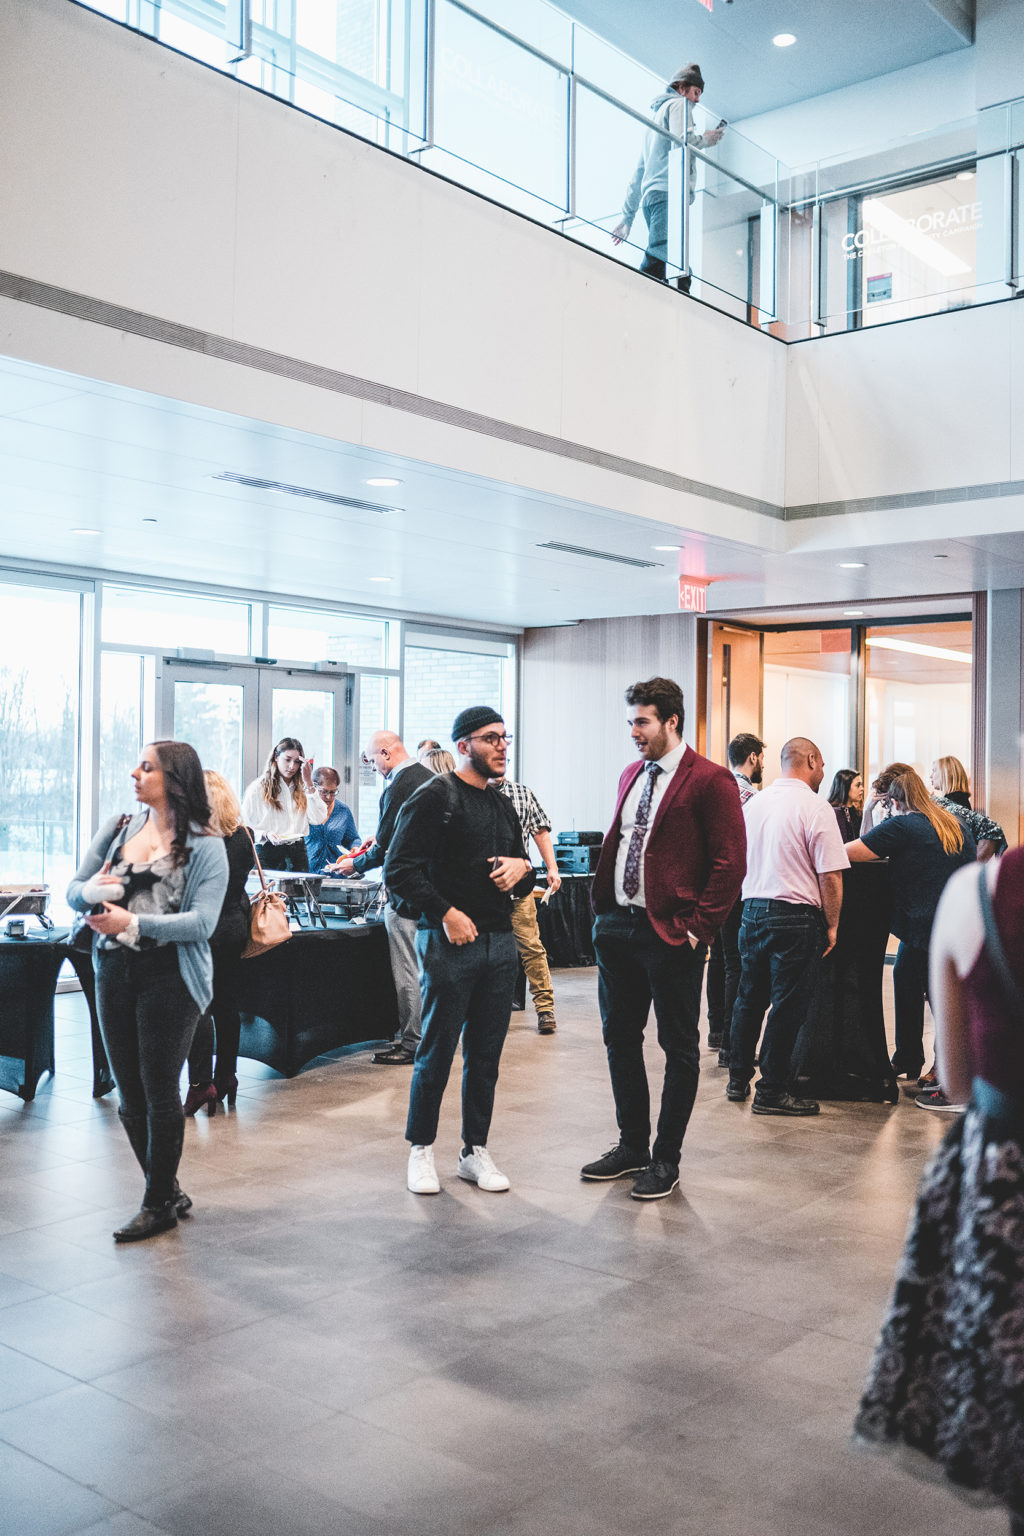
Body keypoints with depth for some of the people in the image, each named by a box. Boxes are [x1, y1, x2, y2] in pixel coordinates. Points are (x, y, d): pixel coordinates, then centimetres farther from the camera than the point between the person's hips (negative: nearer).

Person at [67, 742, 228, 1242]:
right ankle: (168, 1190, 28)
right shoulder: (117, 829, 10)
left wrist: (133, 923, -22)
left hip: (169, 977, -5)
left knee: (159, 1091, 2)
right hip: (114, 973, 5)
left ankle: (159, 1203, 18)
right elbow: (72, 889, 10)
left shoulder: (205, 847, -5)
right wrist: (92, 890, -13)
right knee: (130, 1095, 11)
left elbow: (202, 922, -15)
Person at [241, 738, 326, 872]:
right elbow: (245, 828, -2)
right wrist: (265, 835, -21)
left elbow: (318, 819, -5)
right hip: (268, 853, -3)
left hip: (298, 853, 3)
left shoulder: (302, 788, 10)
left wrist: (309, 783, -3)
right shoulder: (258, 788, 0)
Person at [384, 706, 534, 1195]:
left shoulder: (503, 806, 17)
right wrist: (445, 912, -17)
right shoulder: (435, 797, -6)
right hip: (449, 941, -6)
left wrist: (521, 868, 0)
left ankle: (475, 1152, 21)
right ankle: (421, 1150, 17)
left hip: (499, 942, 7)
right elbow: (399, 869, -11)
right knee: (437, 1051, 1)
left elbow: (525, 885, 23)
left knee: (486, 1054, 10)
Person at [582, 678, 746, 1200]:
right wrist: (603, 909, 11)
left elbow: (730, 863, -12)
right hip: (617, 926, 8)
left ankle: (666, 1158, 17)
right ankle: (632, 1145, 29)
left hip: (671, 934, -8)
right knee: (620, 1038, 15)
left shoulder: (710, 780, -9)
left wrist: (698, 928, -14)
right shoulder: (631, 775, 14)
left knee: (679, 1048, 5)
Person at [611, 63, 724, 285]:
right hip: (669, 192, -9)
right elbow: (681, 141, -11)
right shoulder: (678, 104, 12)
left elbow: (639, 172, 33)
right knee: (659, 259, -29)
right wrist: (706, 139, 8)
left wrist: (627, 215, 29)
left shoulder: (656, 113, 39)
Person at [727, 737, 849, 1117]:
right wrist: (831, 926, -4)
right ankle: (771, 1092, 7)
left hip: (752, 910, 7)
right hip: (796, 915, -7)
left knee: (750, 997, 16)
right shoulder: (815, 808, -11)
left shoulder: (754, 803, 10)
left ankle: (738, 1080, 26)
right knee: (787, 1005, 1)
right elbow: (830, 875, -14)